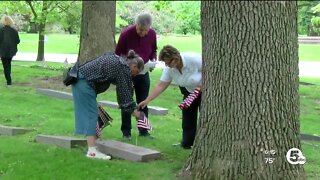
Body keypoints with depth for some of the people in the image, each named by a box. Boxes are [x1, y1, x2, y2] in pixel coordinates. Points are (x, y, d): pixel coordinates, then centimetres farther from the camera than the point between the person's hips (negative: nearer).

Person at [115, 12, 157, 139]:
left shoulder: (152, 34, -8)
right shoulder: (126, 34, -18)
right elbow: (118, 54, -6)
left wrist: (153, 60, -9)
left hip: (143, 72, 3)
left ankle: (143, 130, 18)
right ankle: (126, 132, 8)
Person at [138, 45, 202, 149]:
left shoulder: (193, 59, -34)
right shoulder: (169, 69, -18)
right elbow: (160, 86, -16)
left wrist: (201, 86, -29)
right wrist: (147, 100, -21)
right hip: (189, 91, 5)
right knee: (187, 116, 4)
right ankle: (186, 143, 15)